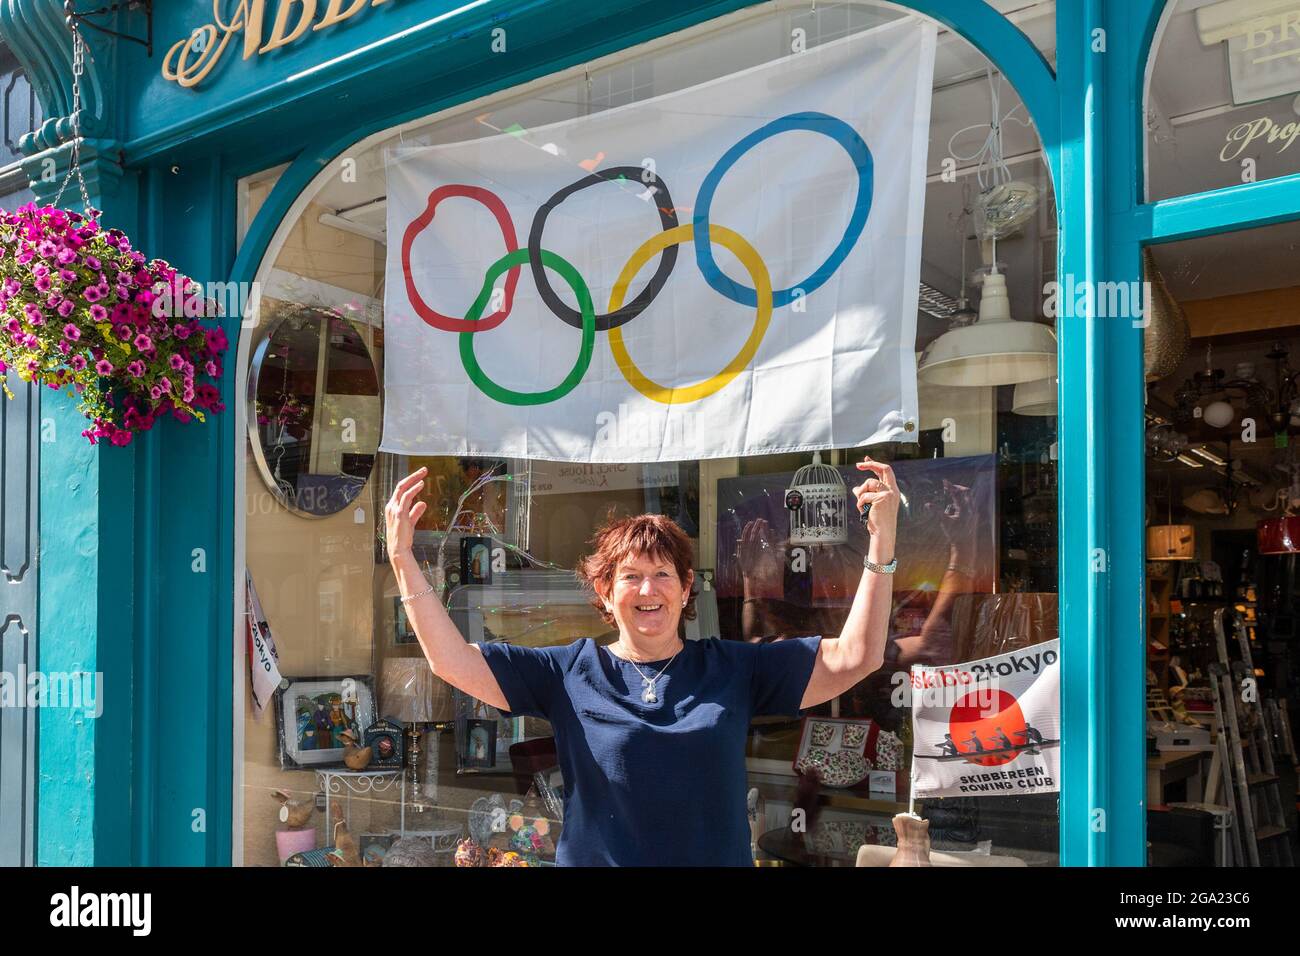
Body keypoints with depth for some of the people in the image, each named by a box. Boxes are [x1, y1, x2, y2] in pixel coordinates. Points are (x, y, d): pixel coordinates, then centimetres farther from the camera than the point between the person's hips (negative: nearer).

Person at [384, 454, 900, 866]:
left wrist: (882, 543, -13)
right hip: (595, 858, -1)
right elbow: (452, 661, -8)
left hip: (719, 858, 1)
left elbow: (854, 658, -4)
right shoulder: (570, 671, -2)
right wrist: (403, 558, -16)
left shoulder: (732, 668, 0)